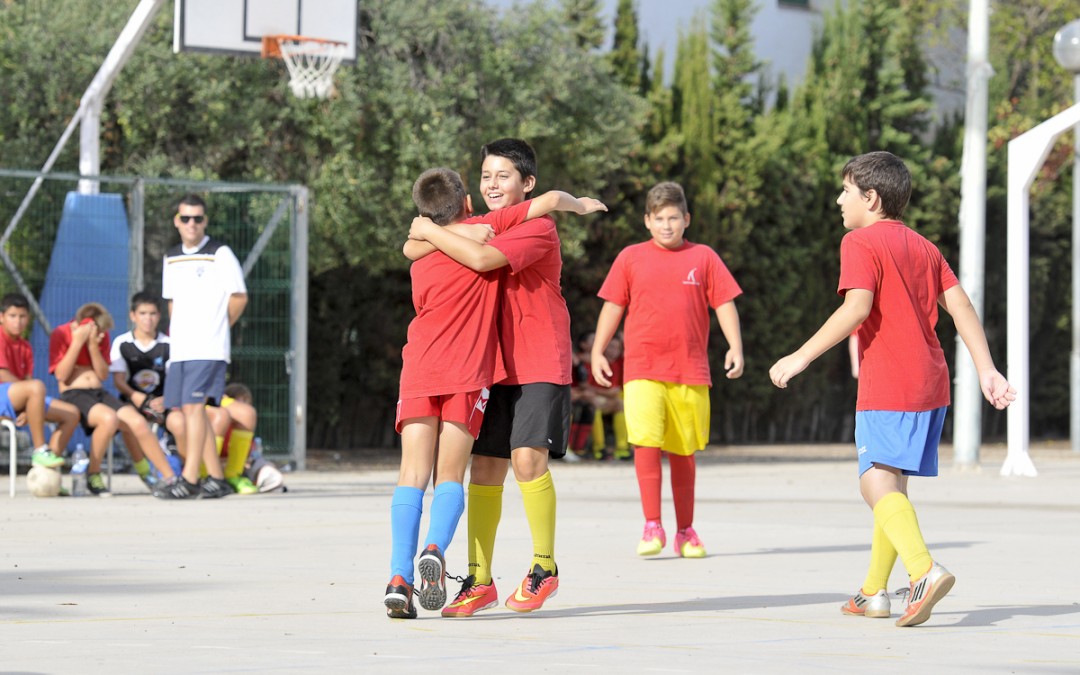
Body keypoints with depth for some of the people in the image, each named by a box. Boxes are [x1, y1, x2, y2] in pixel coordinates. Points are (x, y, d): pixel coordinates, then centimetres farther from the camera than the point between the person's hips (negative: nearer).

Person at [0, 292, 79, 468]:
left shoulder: (25, 347, 15)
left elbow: (27, 380, 5)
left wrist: (28, 411, -12)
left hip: (21, 401, 9)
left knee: (71, 414, 1)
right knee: (37, 386, -38)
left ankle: (48, 467, -6)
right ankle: (40, 451, -35)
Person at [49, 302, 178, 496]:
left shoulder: (101, 336, 13)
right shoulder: (60, 334, -3)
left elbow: (103, 375, 5)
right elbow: (61, 375, -12)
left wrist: (93, 346, -9)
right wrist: (78, 342, -15)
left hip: (99, 393, 5)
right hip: (73, 394, -5)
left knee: (138, 423, -19)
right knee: (109, 418, -36)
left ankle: (170, 478, -14)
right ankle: (93, 474, -17)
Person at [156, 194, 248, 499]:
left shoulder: (220, 254, -4)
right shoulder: (171, 258, 15)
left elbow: (239, 297, -2)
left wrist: (217, 326, 4)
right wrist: (177, 333, 13)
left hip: (208, 348, -7)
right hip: (180, 348, 7)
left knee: (193, 406, -15)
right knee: (191, 410, 5)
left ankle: (189, 480, -17)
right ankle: (217, 478, 11)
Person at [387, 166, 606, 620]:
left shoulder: (420, 265, 16)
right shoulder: (486, 230, 5)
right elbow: (549, 201, 3)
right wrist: (580, 205, 23)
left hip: (418, 373, 2)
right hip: (465, 374, -2)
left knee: (413, 475, 0)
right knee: (450, 476, 3)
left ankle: (399, 575, -14)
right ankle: (435, 549, -24)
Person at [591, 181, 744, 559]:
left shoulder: (703, 258, 7)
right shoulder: (630, 258, 8)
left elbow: (724, 304, 6)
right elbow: (613, 307, 11)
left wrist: (735, 347, -7)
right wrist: (598, 352, 6)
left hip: (690, 372, 1)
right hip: (643, 368, -1)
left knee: (684, 451, 8)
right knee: (645, 442, -15)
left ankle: (685, 532, 17)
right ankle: (652, 527, -11)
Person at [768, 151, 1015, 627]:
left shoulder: (860, 242, -5)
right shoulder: (923, 247, 18)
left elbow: (857, 308, -19)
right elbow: (960, 306, 11)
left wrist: (801, 357, -16)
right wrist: (987, 370, 7)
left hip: (886, 389, -9)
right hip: (930, 385, 9)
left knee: (878, 483, -17)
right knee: (890, 483, 18)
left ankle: (925, 570, -39)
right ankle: (873, 593, 24)